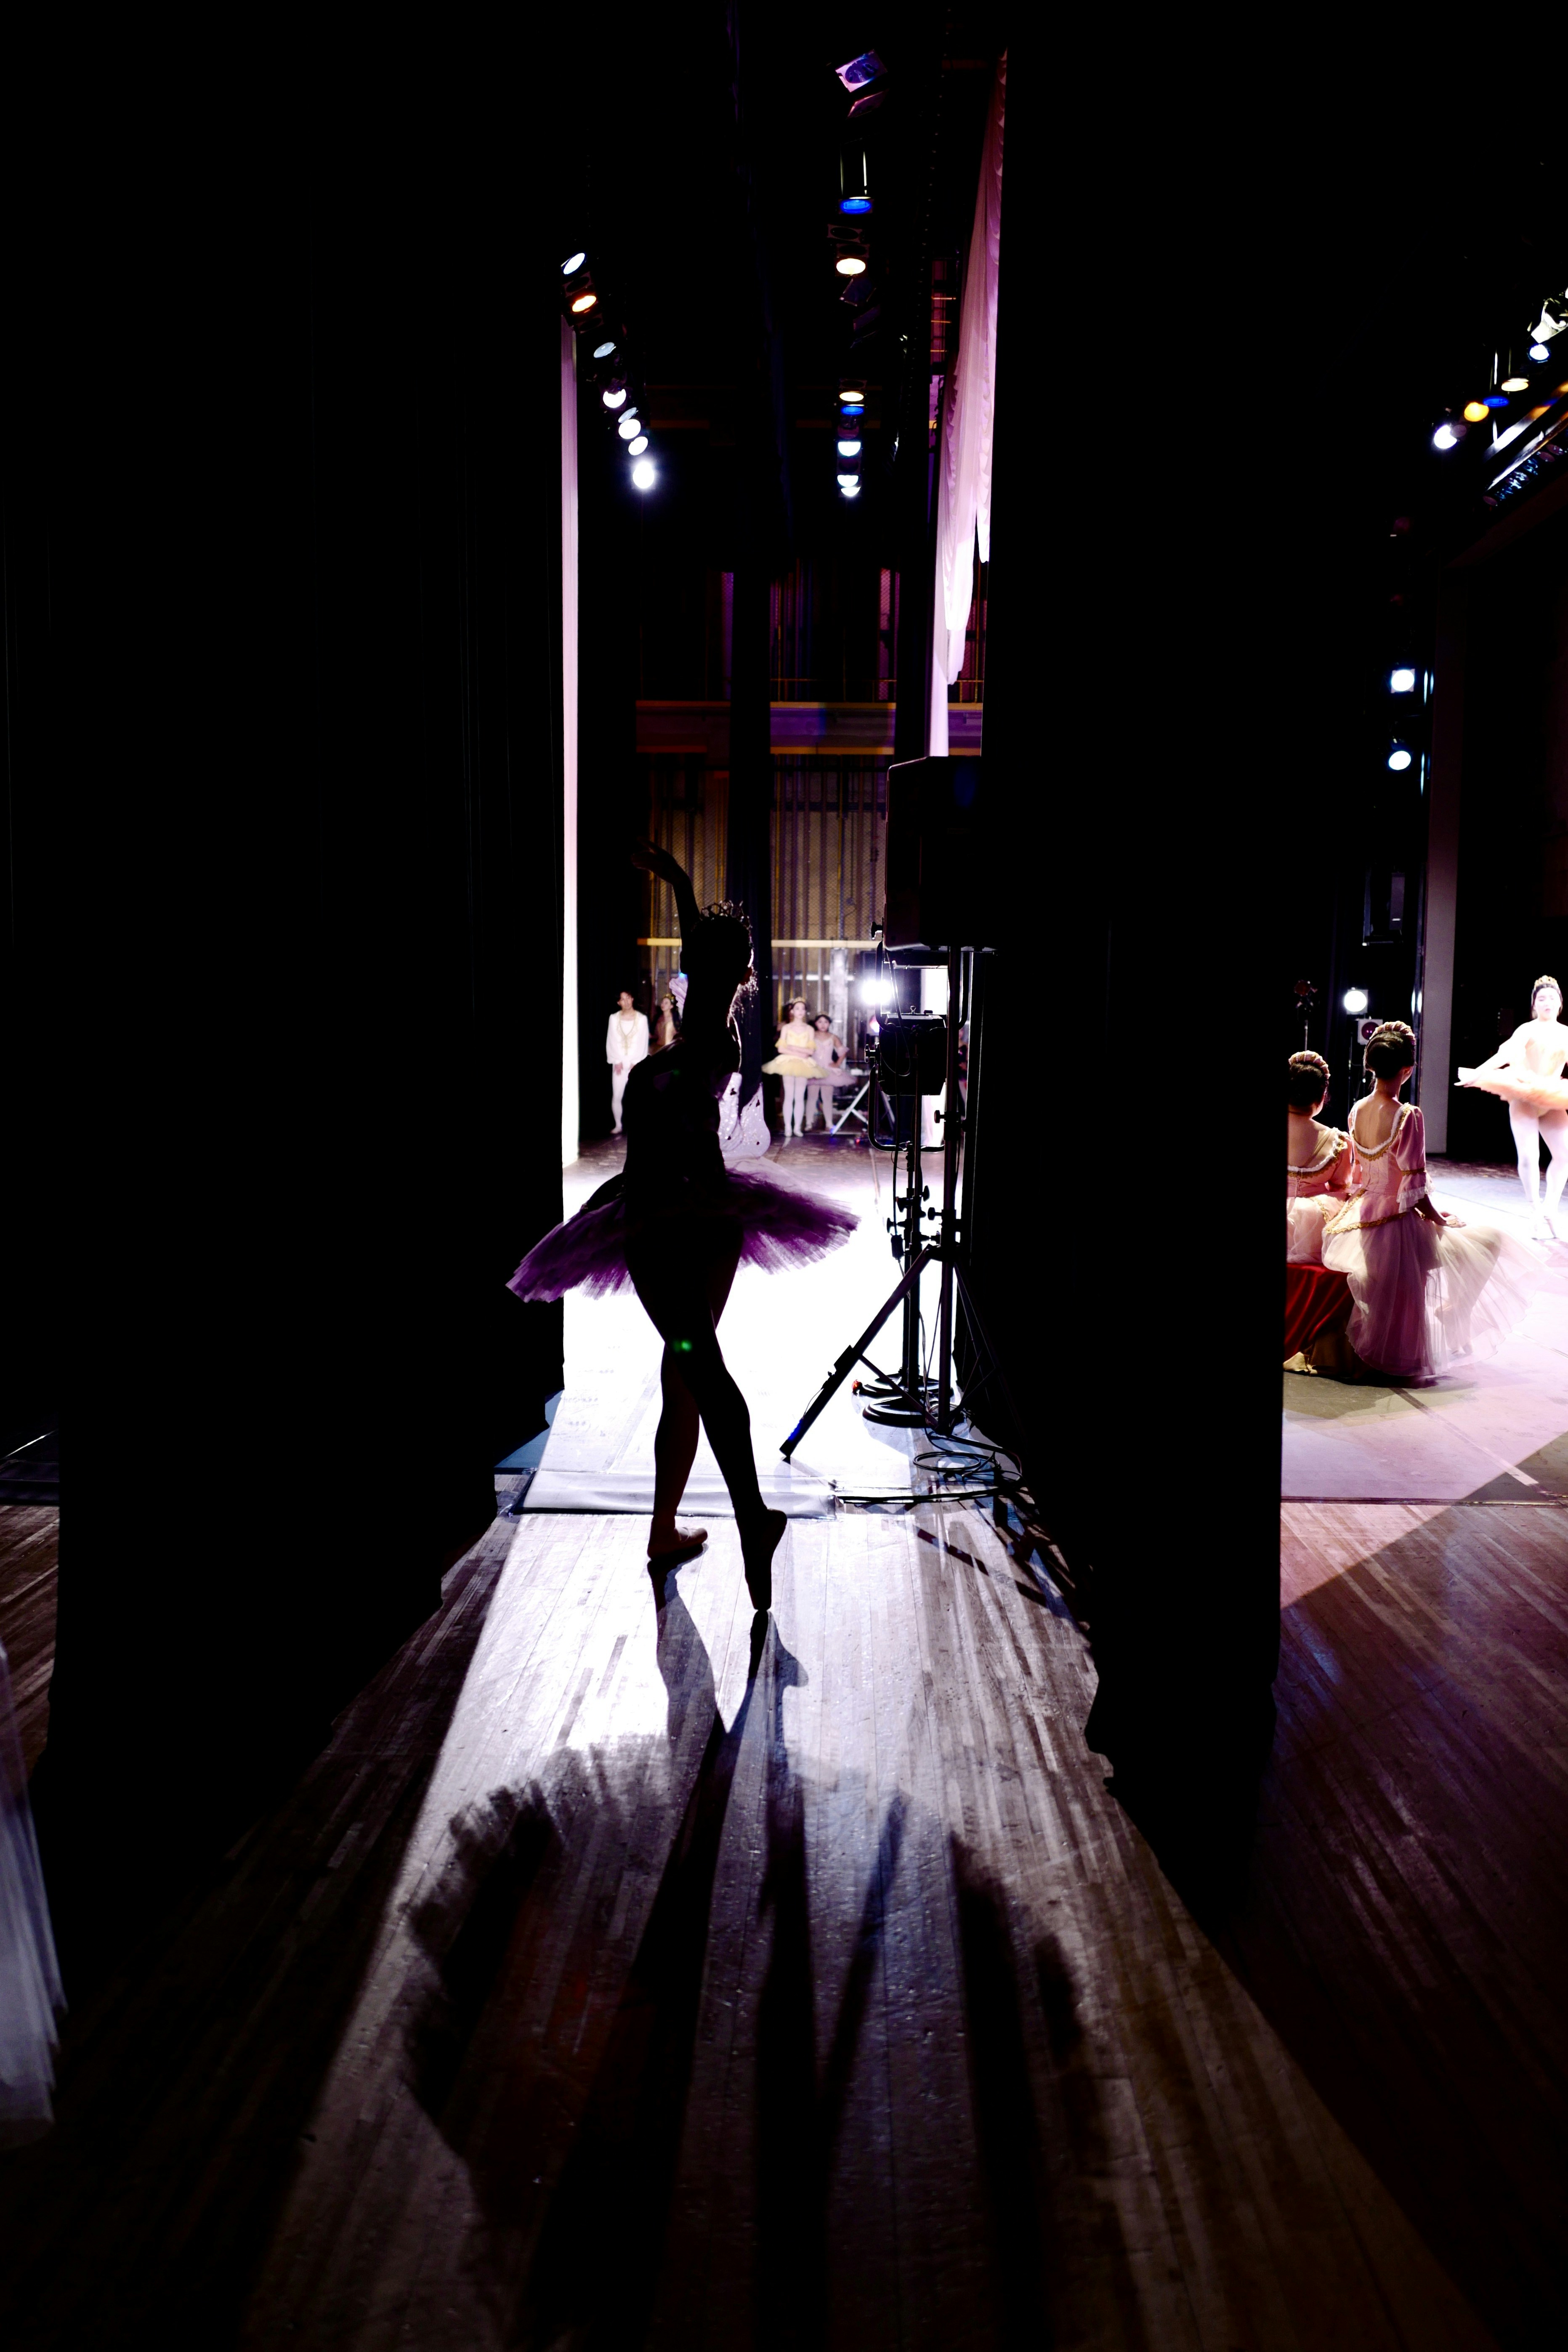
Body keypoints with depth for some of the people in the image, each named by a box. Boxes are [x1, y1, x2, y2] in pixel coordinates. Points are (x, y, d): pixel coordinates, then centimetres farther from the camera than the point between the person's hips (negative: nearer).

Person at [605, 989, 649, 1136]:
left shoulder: (642, 1018, 1)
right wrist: (617, 1061, -5)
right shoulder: (614, 1018, 4)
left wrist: (635, 1062, -7)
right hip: (619, 1064, 1)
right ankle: (618, 1126, 8)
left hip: (636, 1064, -1)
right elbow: (611, 1042, 3)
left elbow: (643, 1042, -1)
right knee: (616, 1096, -2)